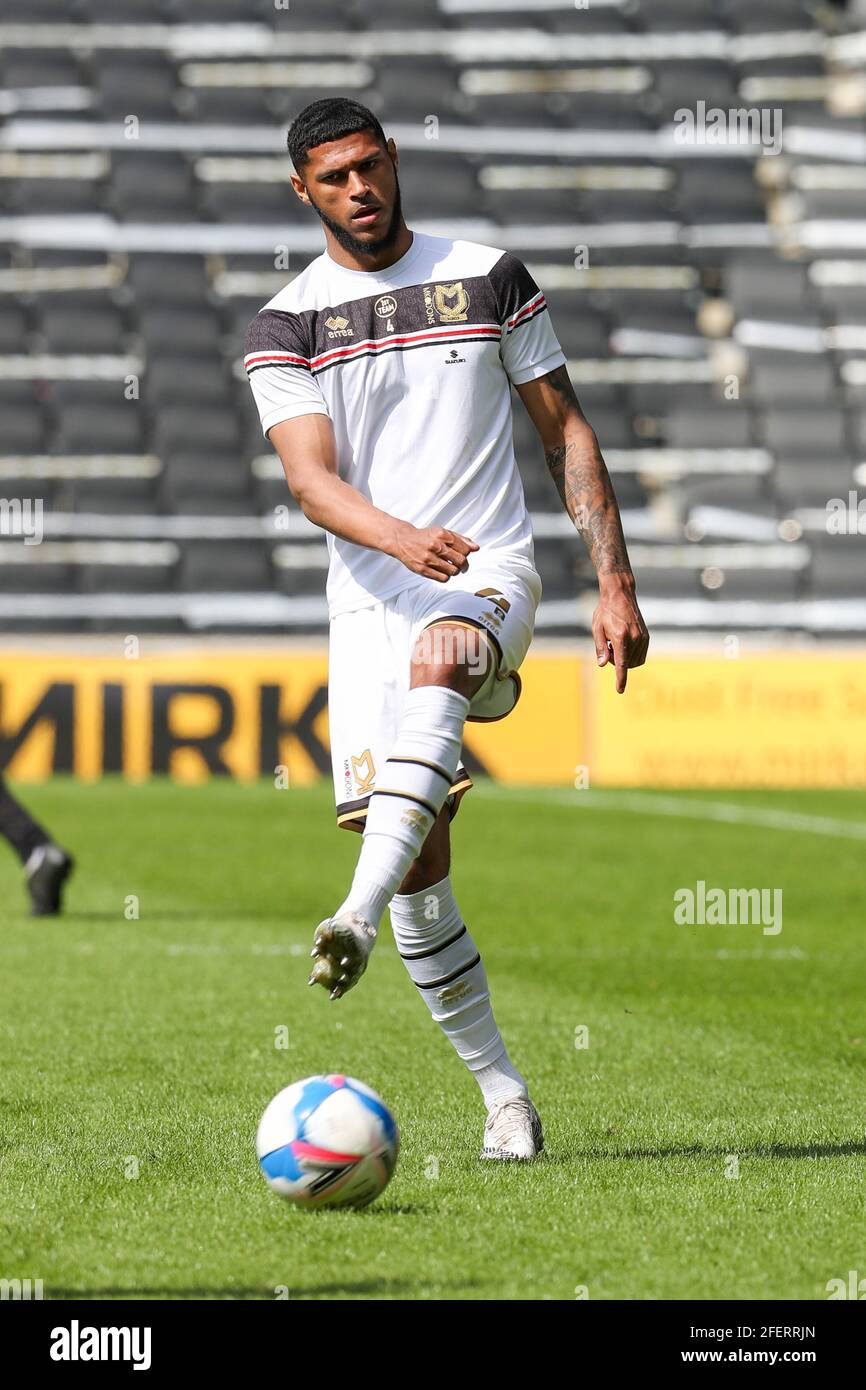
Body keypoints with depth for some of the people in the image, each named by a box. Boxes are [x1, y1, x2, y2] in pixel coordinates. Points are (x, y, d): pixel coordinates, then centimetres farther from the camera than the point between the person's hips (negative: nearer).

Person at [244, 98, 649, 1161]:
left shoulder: (488, 277, 7)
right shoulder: (285, 325, 4)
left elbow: (564, 432, 12)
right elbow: (311, 481, -10)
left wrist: (614, 581, 5)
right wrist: (400, 538, -31)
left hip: (492, 571, -1)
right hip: (369, 597, 1)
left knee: (437, 659, -38)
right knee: (420, 872, -6)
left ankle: (358, 915, -53)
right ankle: (503, 1097, 7)